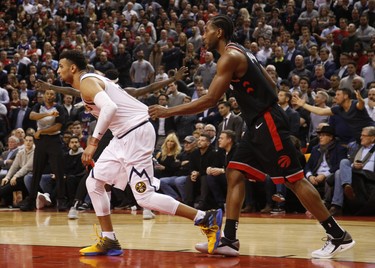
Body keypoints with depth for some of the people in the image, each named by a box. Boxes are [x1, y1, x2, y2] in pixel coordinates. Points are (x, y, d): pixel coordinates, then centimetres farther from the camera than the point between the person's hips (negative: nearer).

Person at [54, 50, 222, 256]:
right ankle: (109, 241, 14)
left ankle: (207, 219, -8)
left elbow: (110, 107, -29)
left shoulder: (86, 83, -11)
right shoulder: (93, 80, 19)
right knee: (94, 183, 12)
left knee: (145, 197, -11)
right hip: (124, 135, 11)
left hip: (135, 134, -11)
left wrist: (94, 141, -27)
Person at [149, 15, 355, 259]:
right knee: (235, 174, 6)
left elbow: (210, 99, -20)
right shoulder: (240, 53, 16)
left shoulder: (230, 57, -14)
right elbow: (269, 84, 21)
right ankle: (229, 241, 4)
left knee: (294, 179, -6)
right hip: (259, 124, 10)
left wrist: (169, 112, -16)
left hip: (268, 123, -10)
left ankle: (338, 236, -1)